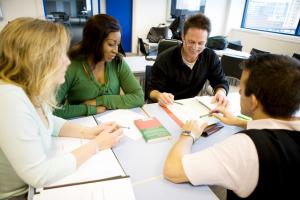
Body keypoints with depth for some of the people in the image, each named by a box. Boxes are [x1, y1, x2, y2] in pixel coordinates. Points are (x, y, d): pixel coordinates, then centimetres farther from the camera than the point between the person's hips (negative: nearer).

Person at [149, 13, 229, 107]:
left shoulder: (211, 57, -7)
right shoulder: (164, 59, -16)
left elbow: (221, 82, 0)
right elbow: (153, 90, -13)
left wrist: (221, 92, -23)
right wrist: (159, 96, -37)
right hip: (166, 107, -2)